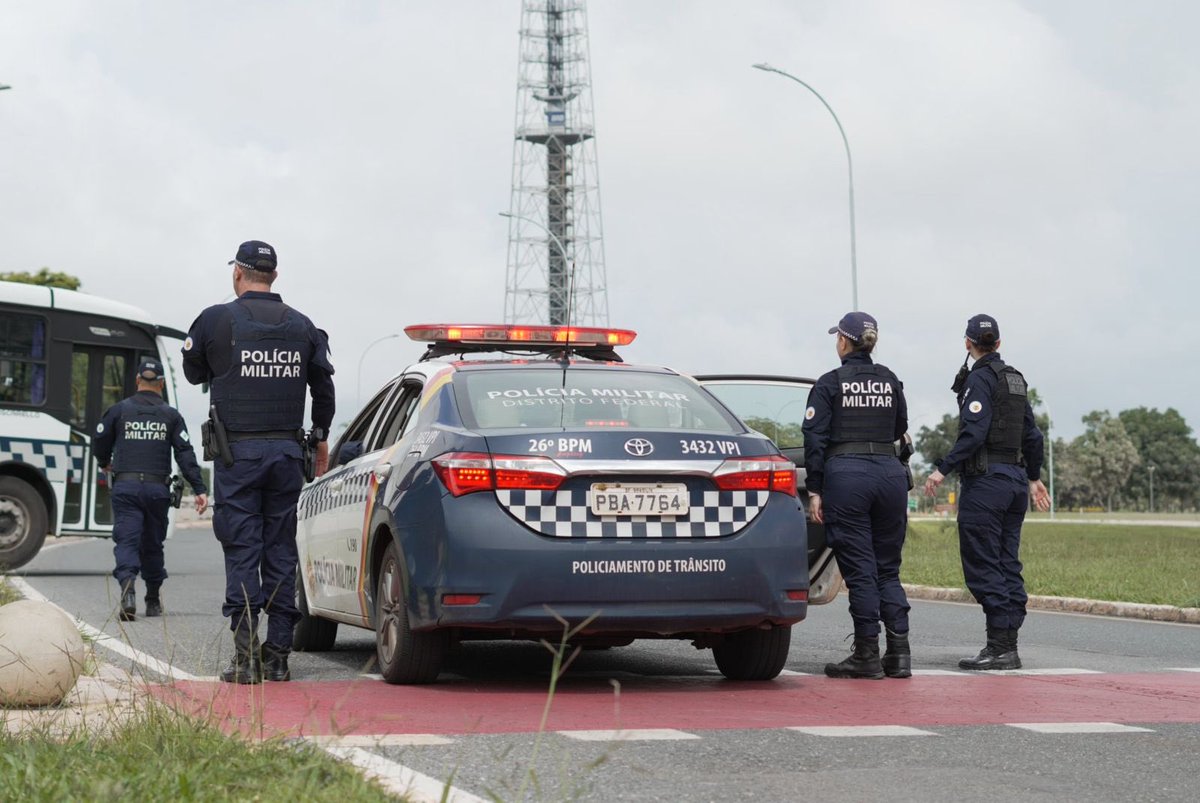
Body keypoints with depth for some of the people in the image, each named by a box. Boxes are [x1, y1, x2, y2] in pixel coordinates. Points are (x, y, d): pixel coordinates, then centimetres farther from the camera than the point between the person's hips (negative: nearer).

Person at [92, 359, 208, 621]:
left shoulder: (119, 410, 4)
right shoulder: (171, 415, 5)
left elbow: (99, 441, 11)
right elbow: (185, 454, -1)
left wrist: (105, 463, 34)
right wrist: (200, 489, -3)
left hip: (125, 487, -1)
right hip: (157, 488, 1)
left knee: (126, 540, -6)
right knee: (152, 543, 14)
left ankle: (127, 586, -32)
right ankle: (153, 601, 21)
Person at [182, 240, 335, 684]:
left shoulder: (216, 320, -4)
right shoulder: (302, 326, 7)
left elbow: (194, 372, 12)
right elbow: (324, 387, 15)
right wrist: (320, 437, 28)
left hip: (236, 452, -3)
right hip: (287, 451, 3)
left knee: (241, 551, -3)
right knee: (280, 551, 7)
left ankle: (246, 657, -8)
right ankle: (278, 655, 8)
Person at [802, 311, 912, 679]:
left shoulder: (829, 383, -2)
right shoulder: (890, 381, 10)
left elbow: (815, 439, -6)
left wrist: (814, 490, -3)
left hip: (846, 473, -4)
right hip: (890, 471, 4)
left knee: (859, 569, 0)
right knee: (888, 569, 11)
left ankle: (867, 655, 1)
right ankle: (899, 653, 3)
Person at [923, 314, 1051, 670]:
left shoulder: (979, 378, -10)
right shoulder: (1015, 379, 15)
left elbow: (974, 433, -20)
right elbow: (1032, 434, 19)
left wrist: (943, 469, -19)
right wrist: (1034, 477, 28)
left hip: (985, 479, -9)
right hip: (1015, 477, 9)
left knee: (982, 564, -6)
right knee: (1008, 564, 9)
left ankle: (999, 647, -9)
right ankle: (1008, 647, 10)